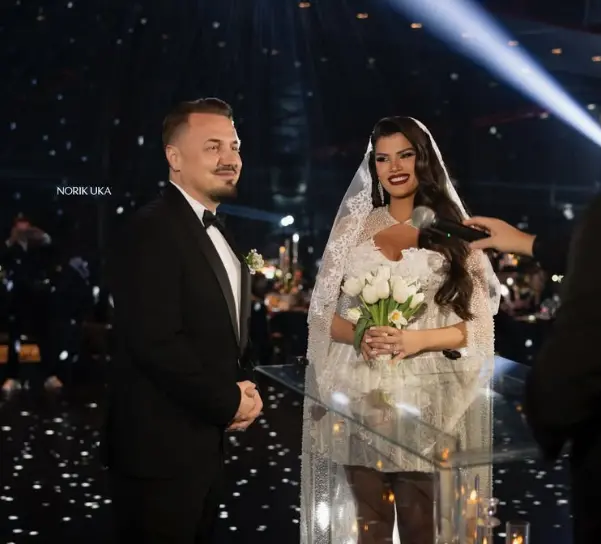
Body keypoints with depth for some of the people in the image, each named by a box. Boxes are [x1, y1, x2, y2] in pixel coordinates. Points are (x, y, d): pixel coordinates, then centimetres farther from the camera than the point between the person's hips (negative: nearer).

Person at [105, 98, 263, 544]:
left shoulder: (219, 236, 13)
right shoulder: (152, 231, -17)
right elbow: (156, 343, -26)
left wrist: (240, 391, 1)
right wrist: (229, 403, -15)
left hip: (205, 444, 9)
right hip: (160, 448, -9)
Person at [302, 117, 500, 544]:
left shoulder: (453, 232, 4)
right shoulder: (353, 227, 8)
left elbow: (479, 323, -1)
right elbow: (322, 312, 7)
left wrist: (418, 339, -16)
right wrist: (359, 334, -13)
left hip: (427, 399, -1)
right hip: (361, 397, 2)